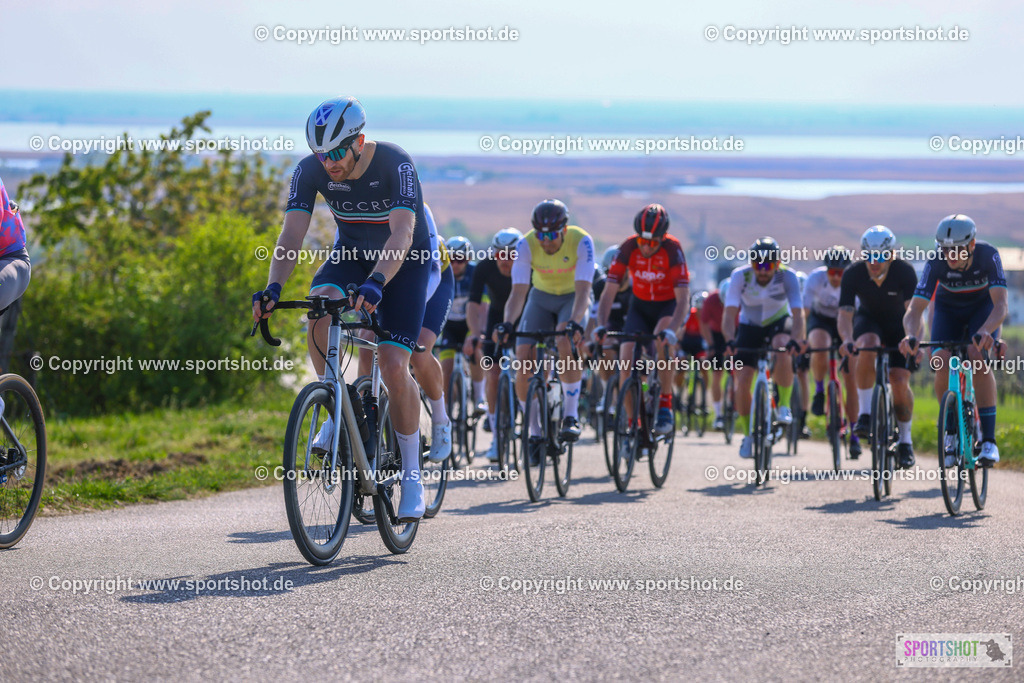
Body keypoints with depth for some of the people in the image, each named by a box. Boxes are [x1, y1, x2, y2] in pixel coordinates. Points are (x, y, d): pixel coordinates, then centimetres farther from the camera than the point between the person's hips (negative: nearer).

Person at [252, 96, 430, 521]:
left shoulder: (395, 164, -30)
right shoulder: (311, 171, -19)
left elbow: (402, 235, -40)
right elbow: (292, 235, -25)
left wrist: (375, 283, -57)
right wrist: (273, 287, -42)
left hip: (404, 262, -3)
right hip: (351, 253, 3)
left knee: (393, 367, -16)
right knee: (320, 308, -31)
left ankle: (411, 475, -2)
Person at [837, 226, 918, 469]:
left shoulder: (904, 271, -29)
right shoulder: (853, 274, -26)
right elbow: (845, 313, -31)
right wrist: (847, 340, -52)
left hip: (899, 325, 0)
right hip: (869, 320, 0)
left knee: (899, 381, -15)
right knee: (868, 345, -35)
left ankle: (905, 439, 7)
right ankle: (865, 413, -27)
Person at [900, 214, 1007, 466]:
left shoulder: (988, 256, -33)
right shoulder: (937, 263, -31)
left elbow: (1000, 306, -40)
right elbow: (915, 309, -34)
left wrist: (984, 332, -60)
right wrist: (912, 335, -56)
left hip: (983, 307, -1)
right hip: (949, 310, 1)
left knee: (978, 357, -28)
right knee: (941, 366, -20)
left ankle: (989, 440, -25)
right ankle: (951, 431, 5)